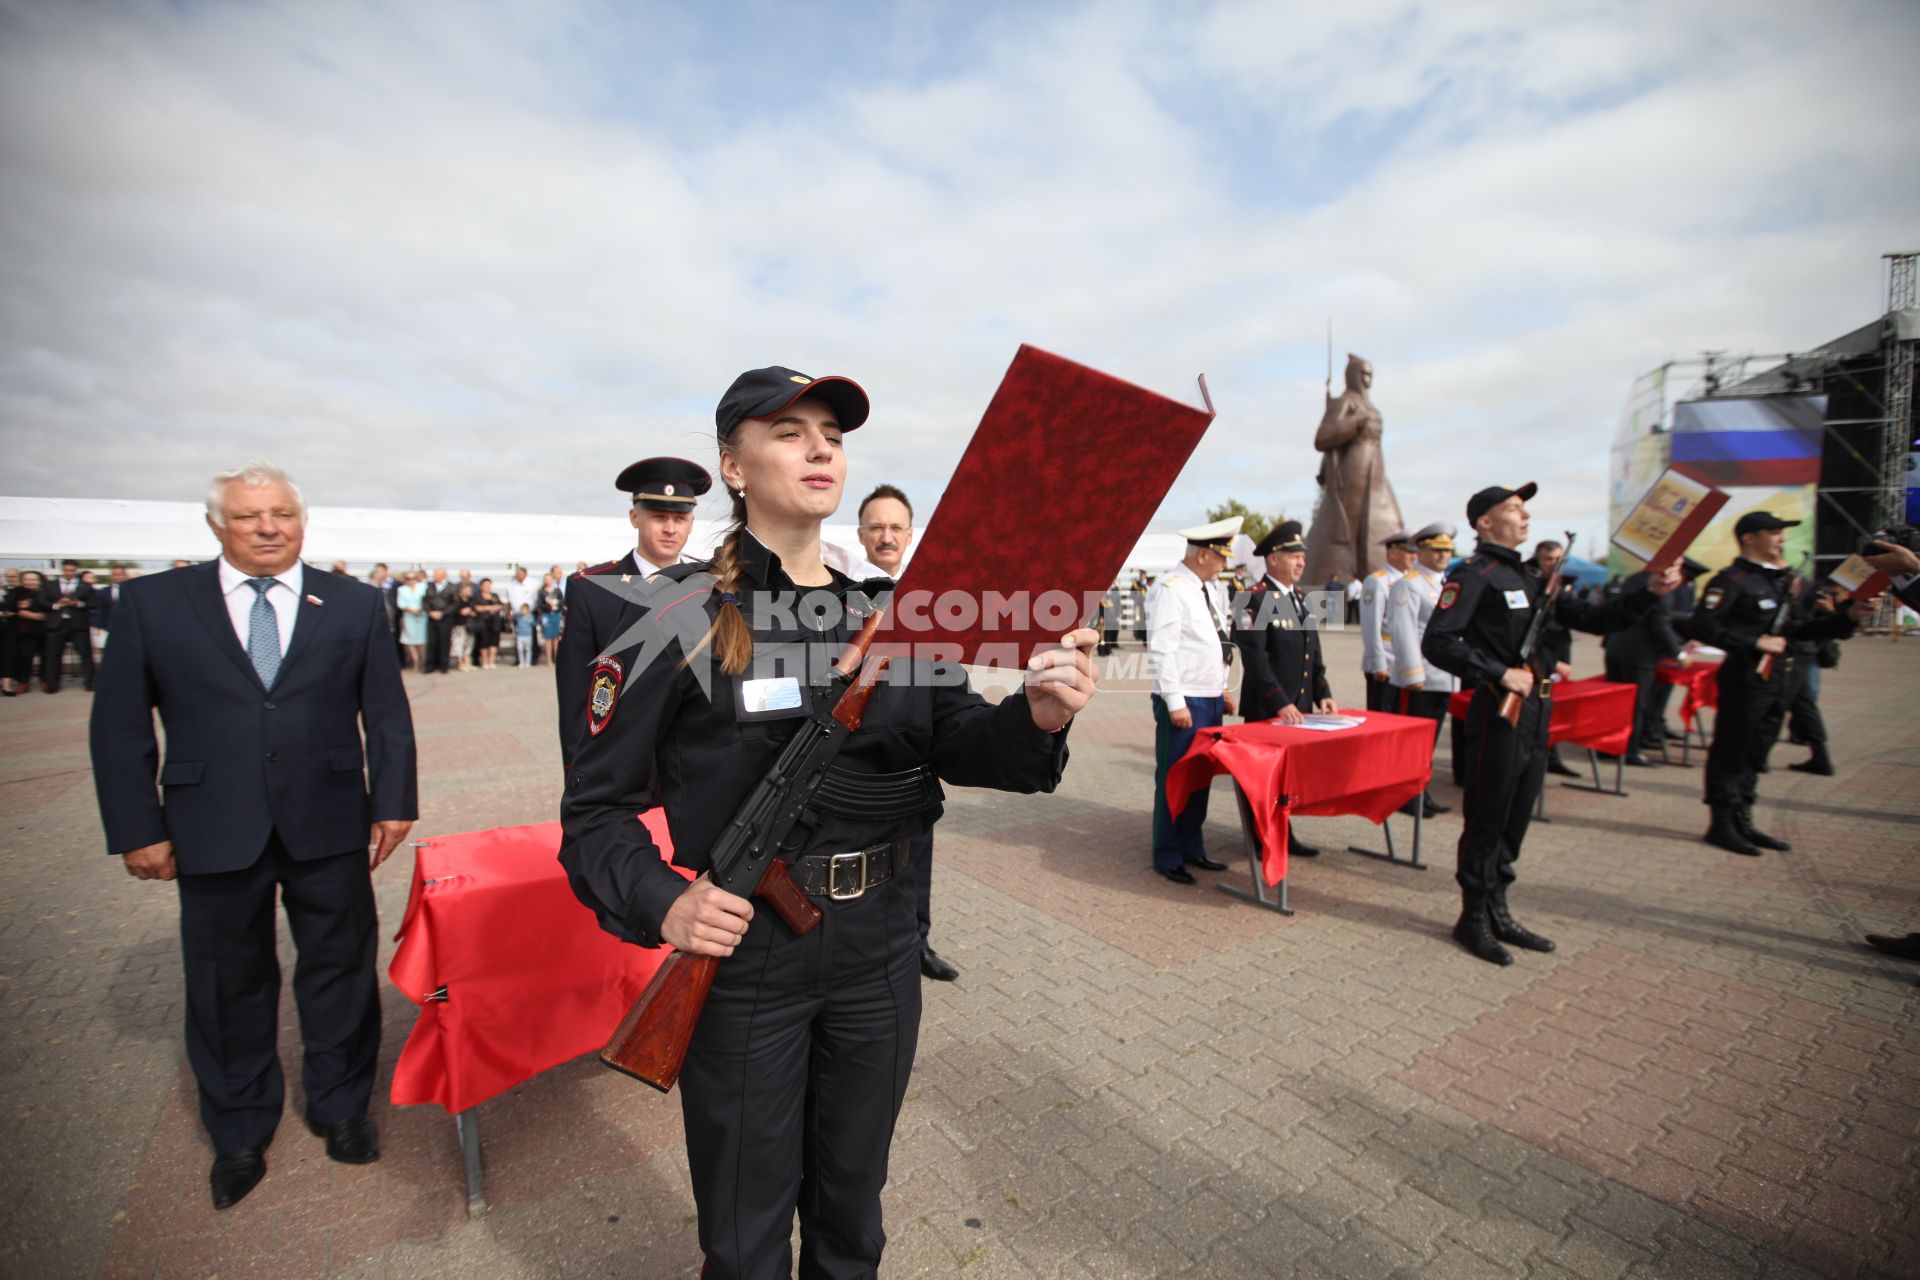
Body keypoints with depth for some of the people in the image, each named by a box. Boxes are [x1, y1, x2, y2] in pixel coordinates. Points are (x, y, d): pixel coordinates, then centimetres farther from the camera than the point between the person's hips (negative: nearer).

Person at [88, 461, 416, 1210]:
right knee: (228, 985, 15)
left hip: (328, 829, 0)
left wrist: (393, 802, -2)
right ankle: (240, 1134, 36)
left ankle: (340, 1107, 34)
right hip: (214, 833, 0)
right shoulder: (152, 604, 0)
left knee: (339, 970, 12)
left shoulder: (354, 604, 1)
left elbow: (387, 713, 2)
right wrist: (136, 829, -2)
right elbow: (120, 727, 2)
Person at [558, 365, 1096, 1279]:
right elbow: (597, 803, -7)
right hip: (742, 951, -3)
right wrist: (662, 904, -24)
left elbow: (960, 745, -6)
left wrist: (1037, 717, -27)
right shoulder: (680, 614, -10)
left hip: (878, 947, 4)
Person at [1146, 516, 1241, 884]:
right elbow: (1161, 651, -18)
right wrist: (1176, 702, -20)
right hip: (1183, 702, -8)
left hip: (1212, 700, 8)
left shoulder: (1212, 588, 12)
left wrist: (1222, 691, 15)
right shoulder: (1169, 589, -14)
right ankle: (1167, 856, 14)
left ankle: (1192, 848, 28)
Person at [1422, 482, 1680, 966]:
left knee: (1514, 820, 15)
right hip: (1499, 714, -9)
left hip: (1534, 714, 9)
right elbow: (1437, 643, -21)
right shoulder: (1473, 574, -10)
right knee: (1486, 821, 0)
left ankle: (1497, 913, 28)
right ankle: (1472, 919, 14)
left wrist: (1649, 593, 8)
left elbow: (1591, 618, 19)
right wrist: (1500, 673, -21)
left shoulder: (1527, 577, 17)